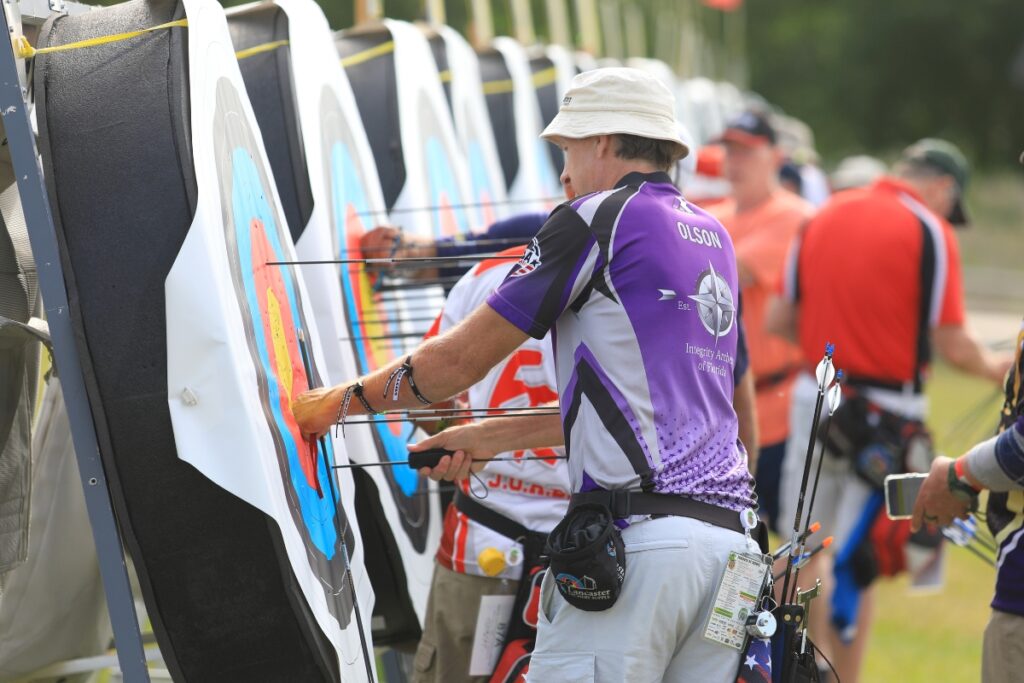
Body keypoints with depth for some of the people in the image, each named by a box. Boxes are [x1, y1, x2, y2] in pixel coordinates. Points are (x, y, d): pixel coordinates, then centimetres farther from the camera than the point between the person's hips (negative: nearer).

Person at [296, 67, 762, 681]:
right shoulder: (714, 240, 22)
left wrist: (342, 400, 18)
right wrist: (488, 437, 33)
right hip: (727, 537, 8)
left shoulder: (598, 218, -1)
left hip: (637, 535, -8)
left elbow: (462, 359, 2)